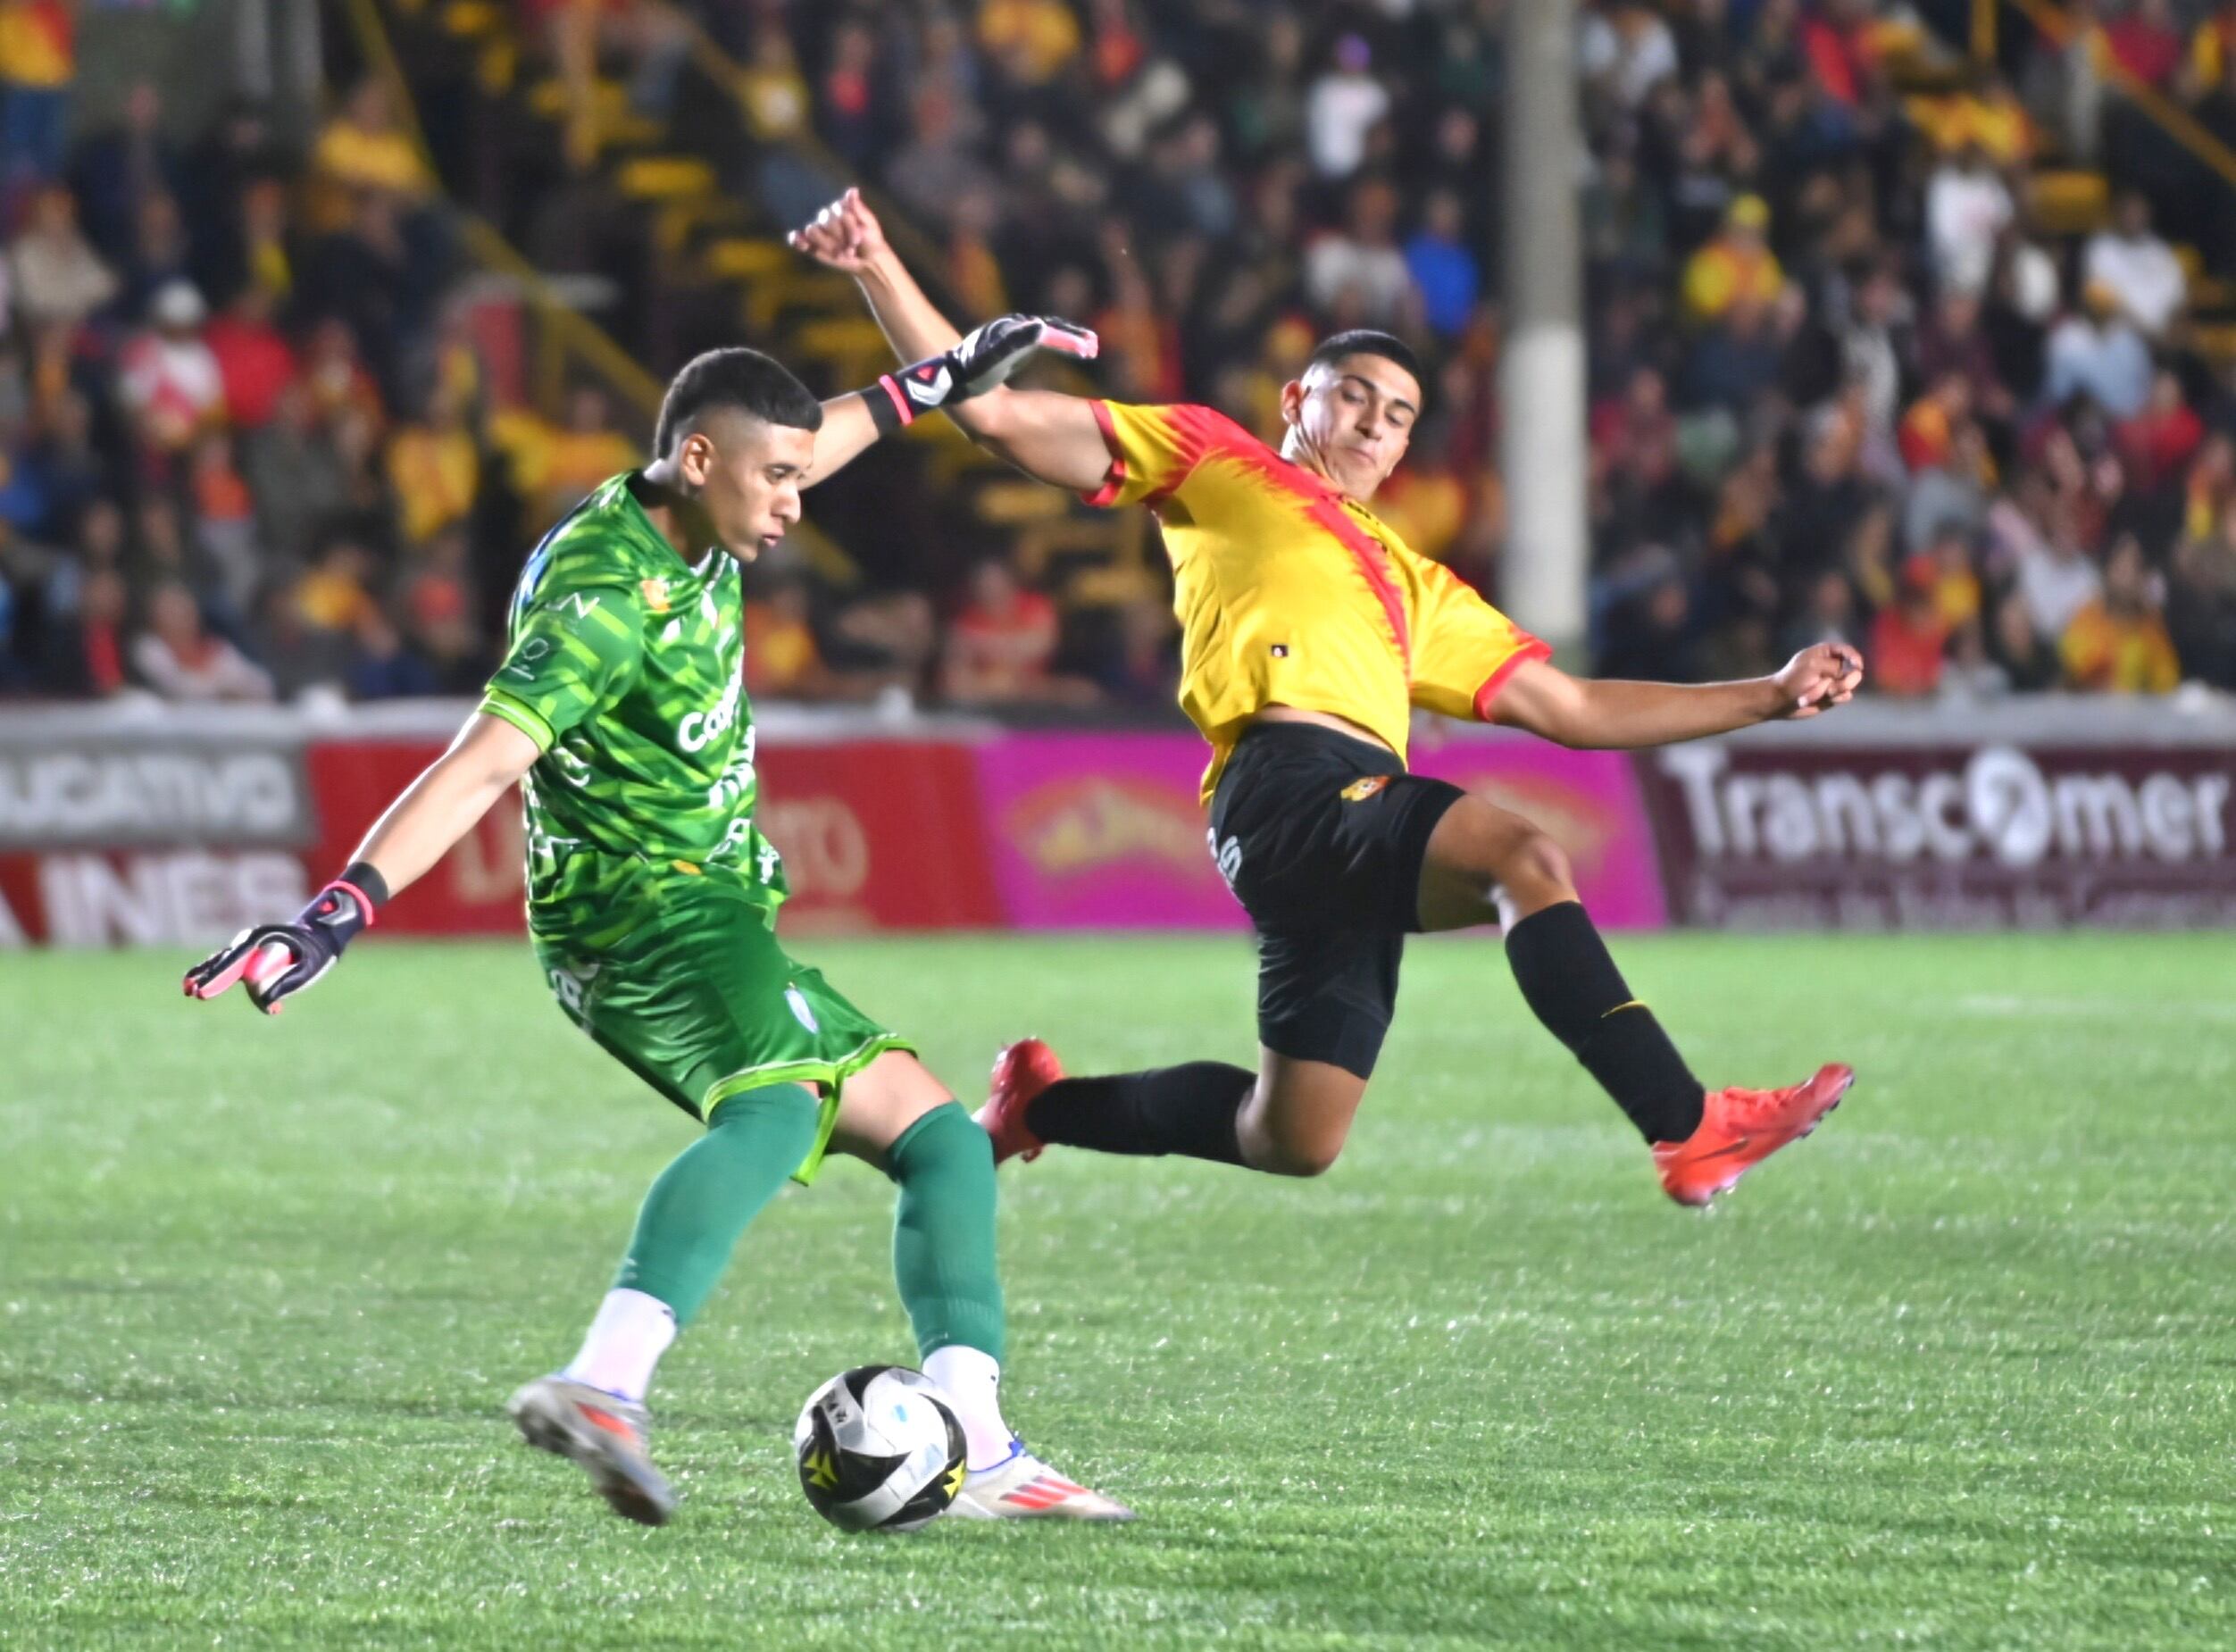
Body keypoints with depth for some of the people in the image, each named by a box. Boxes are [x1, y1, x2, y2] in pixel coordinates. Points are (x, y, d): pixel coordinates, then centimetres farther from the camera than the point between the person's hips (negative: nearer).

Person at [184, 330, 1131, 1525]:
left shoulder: (685, 529, 10)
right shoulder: (607, 596, -19)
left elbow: (804, 445, 33)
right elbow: (484, 763, -30)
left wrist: (936, 382, 42)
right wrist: (340, 912, -38)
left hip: (709, 922, 11)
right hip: (649, 916, -11)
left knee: (938, 1136, 12)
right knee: (775, 1106, -38)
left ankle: (977, 1456, 3)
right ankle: (604, 1389, -58)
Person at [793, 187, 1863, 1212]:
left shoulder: (1415, 588, 35)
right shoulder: (1215, 465, 19)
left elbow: (1572, 710, 33)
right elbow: (995, 414, 15)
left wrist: (1770, 697, 27)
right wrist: (880, 269, 5)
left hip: (1370, 819, 7)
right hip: (1286, 779, -7)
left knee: (1292, 1141, 4)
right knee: (1524, 855, -30)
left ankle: (1043, 1105, 29)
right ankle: (1689, 1129, -39)